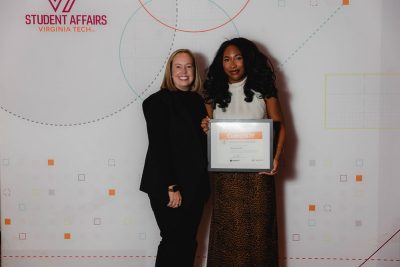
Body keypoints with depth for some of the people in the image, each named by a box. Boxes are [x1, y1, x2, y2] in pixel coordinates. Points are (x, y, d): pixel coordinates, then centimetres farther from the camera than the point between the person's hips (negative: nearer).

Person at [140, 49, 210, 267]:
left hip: (195, 185, 6)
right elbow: (159, 146, -14)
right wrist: (170, 187, -17)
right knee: (175, 242, -1)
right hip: (168, 186, -6)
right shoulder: (157, 101, -8)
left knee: (189, 242, 11)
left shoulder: (197, 101, 11)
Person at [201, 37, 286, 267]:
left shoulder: (262, 89, 3)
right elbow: (209, 129, 15)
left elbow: (279, 126, 3)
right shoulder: (215, 93, 8)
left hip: (258, 171, -1)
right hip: (225, 175, 1)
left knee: (258, 229, 4)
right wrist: (206, 128, -8)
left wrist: (276, 157, -10)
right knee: (228, 230, 4)